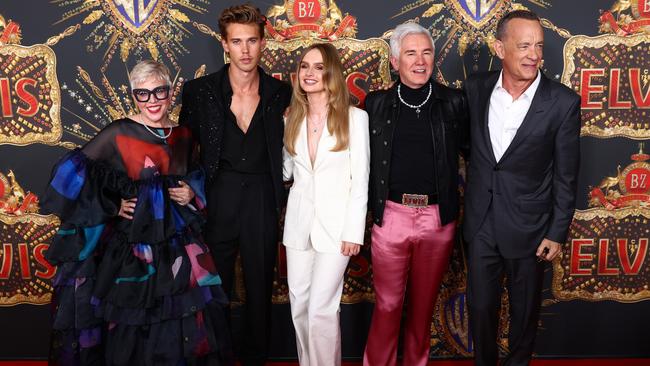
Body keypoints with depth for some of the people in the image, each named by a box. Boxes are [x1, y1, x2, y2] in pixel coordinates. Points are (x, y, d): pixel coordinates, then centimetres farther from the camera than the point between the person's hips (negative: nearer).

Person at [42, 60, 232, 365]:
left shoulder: (184, 136, 7)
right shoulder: (118, 133, -8)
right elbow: (75, 172, -7)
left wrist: (192, 193, 1)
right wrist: (112, 206, -9)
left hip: (178, 244, 4)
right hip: (131, 248, -4)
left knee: (187, 323, 7)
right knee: (133, 327, 5)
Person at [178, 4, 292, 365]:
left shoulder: (282, 94, 1)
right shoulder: (199, 91, -1)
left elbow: (285, 150, 8)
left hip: (262, 200, 1)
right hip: (217, 198, -1)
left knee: (260, 285, 13)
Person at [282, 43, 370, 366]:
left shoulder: (354, 117, -5)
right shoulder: (293, 118, 10)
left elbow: (360, 179, -6)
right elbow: (286, 170, 13)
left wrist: (353, 231, -9)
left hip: (335, 224, -4)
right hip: (298, 222, 5)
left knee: (321, 308, -6)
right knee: (299, 306, 10)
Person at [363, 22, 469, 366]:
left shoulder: (453, 102, 1)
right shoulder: (377, 103, 2)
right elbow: (365, 159, 6)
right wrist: (370, 208, 2)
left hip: (438, 217, 1)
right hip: (391, 215, 0)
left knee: (424, 304, 14)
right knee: (387, 304, 7)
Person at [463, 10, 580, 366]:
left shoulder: (563, 102, -13)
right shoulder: (476, 88, -5)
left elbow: (565, 176, -7)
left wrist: (557, 233, -5)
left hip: (528, 227, -2)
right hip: (481, 223, 2)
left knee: (524, 310, 17)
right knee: (480, 306, 14)